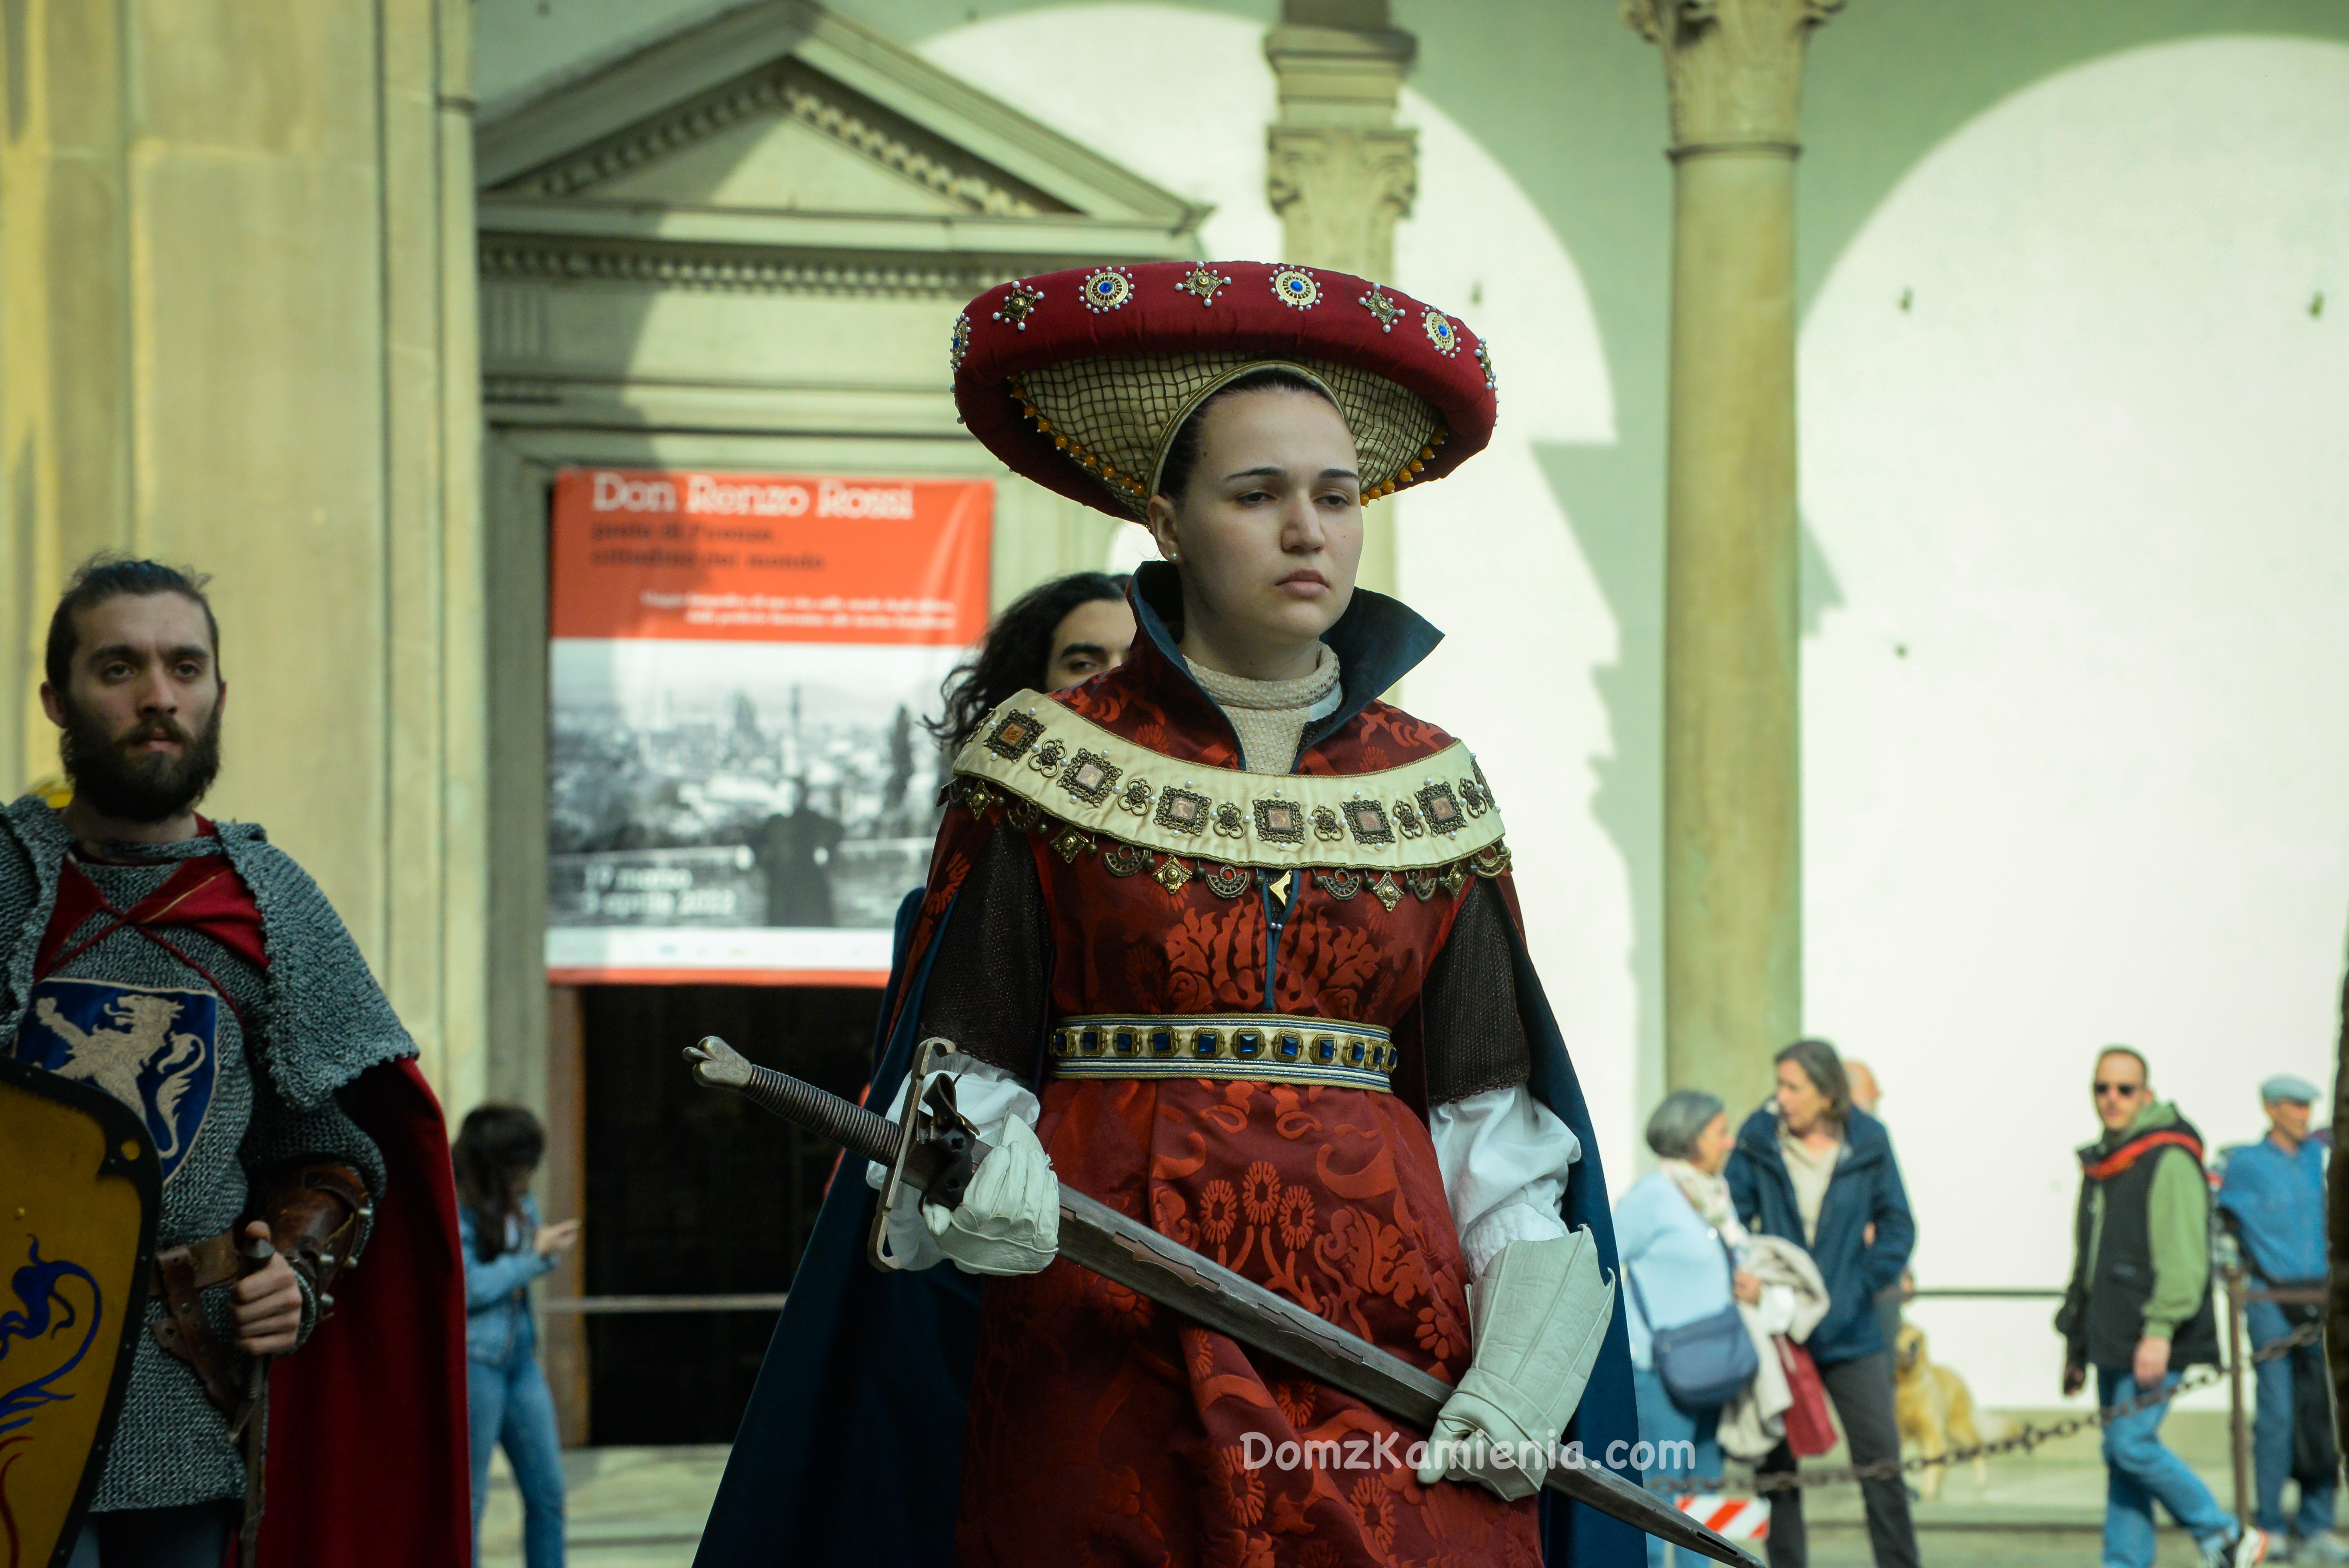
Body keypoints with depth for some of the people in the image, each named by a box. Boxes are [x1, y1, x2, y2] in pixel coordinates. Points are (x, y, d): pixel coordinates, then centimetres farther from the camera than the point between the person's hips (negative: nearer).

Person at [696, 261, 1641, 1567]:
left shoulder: (1431, 789, 12)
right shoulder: (1047, 765, 4)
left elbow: (1490, 1113, 10)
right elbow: (962, 1066, 3)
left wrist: (1525, 1350, -3)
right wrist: (981, 1179, -18)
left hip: (1388, 1343, 2)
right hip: (1106, 1348, -2)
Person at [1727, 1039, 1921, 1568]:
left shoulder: (1867, 1143, -1)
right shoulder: (1759, 1140, -2)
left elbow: (1897, 1225, 4)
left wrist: (1862, 1285, -8)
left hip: (1851, 1335, 0)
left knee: (1881, 1459, 0)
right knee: (1778, 1463, 5)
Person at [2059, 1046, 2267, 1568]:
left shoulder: (2170, 1159, -10)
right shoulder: (2102, 1163, 19)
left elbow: (2183, 1255, -18)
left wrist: (2160, 1329, -25)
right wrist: (2076, 1342, 25)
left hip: (2155, 1343, -9)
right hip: (2112, 1339, 9)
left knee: (2132, 1444, -13)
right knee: (2120, 1456, 6)